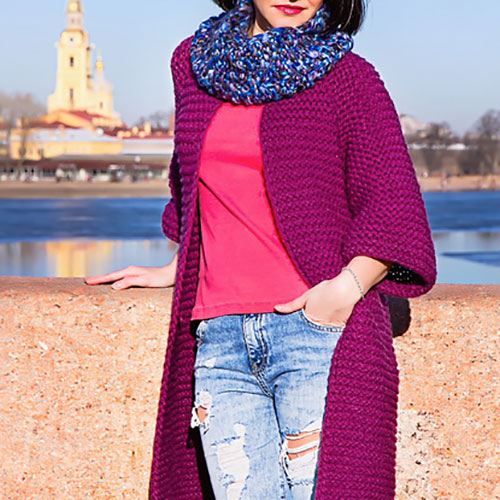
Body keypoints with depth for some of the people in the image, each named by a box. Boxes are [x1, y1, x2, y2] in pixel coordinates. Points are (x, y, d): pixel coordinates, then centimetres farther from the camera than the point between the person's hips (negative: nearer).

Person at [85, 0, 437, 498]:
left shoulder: (347, 76, 3)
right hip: (218, 339, 4)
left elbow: (395, 209, 1)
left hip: (317, 327, -3)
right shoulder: (192, 61, 16)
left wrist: (349, 284, -14)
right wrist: (178, 268, 28)